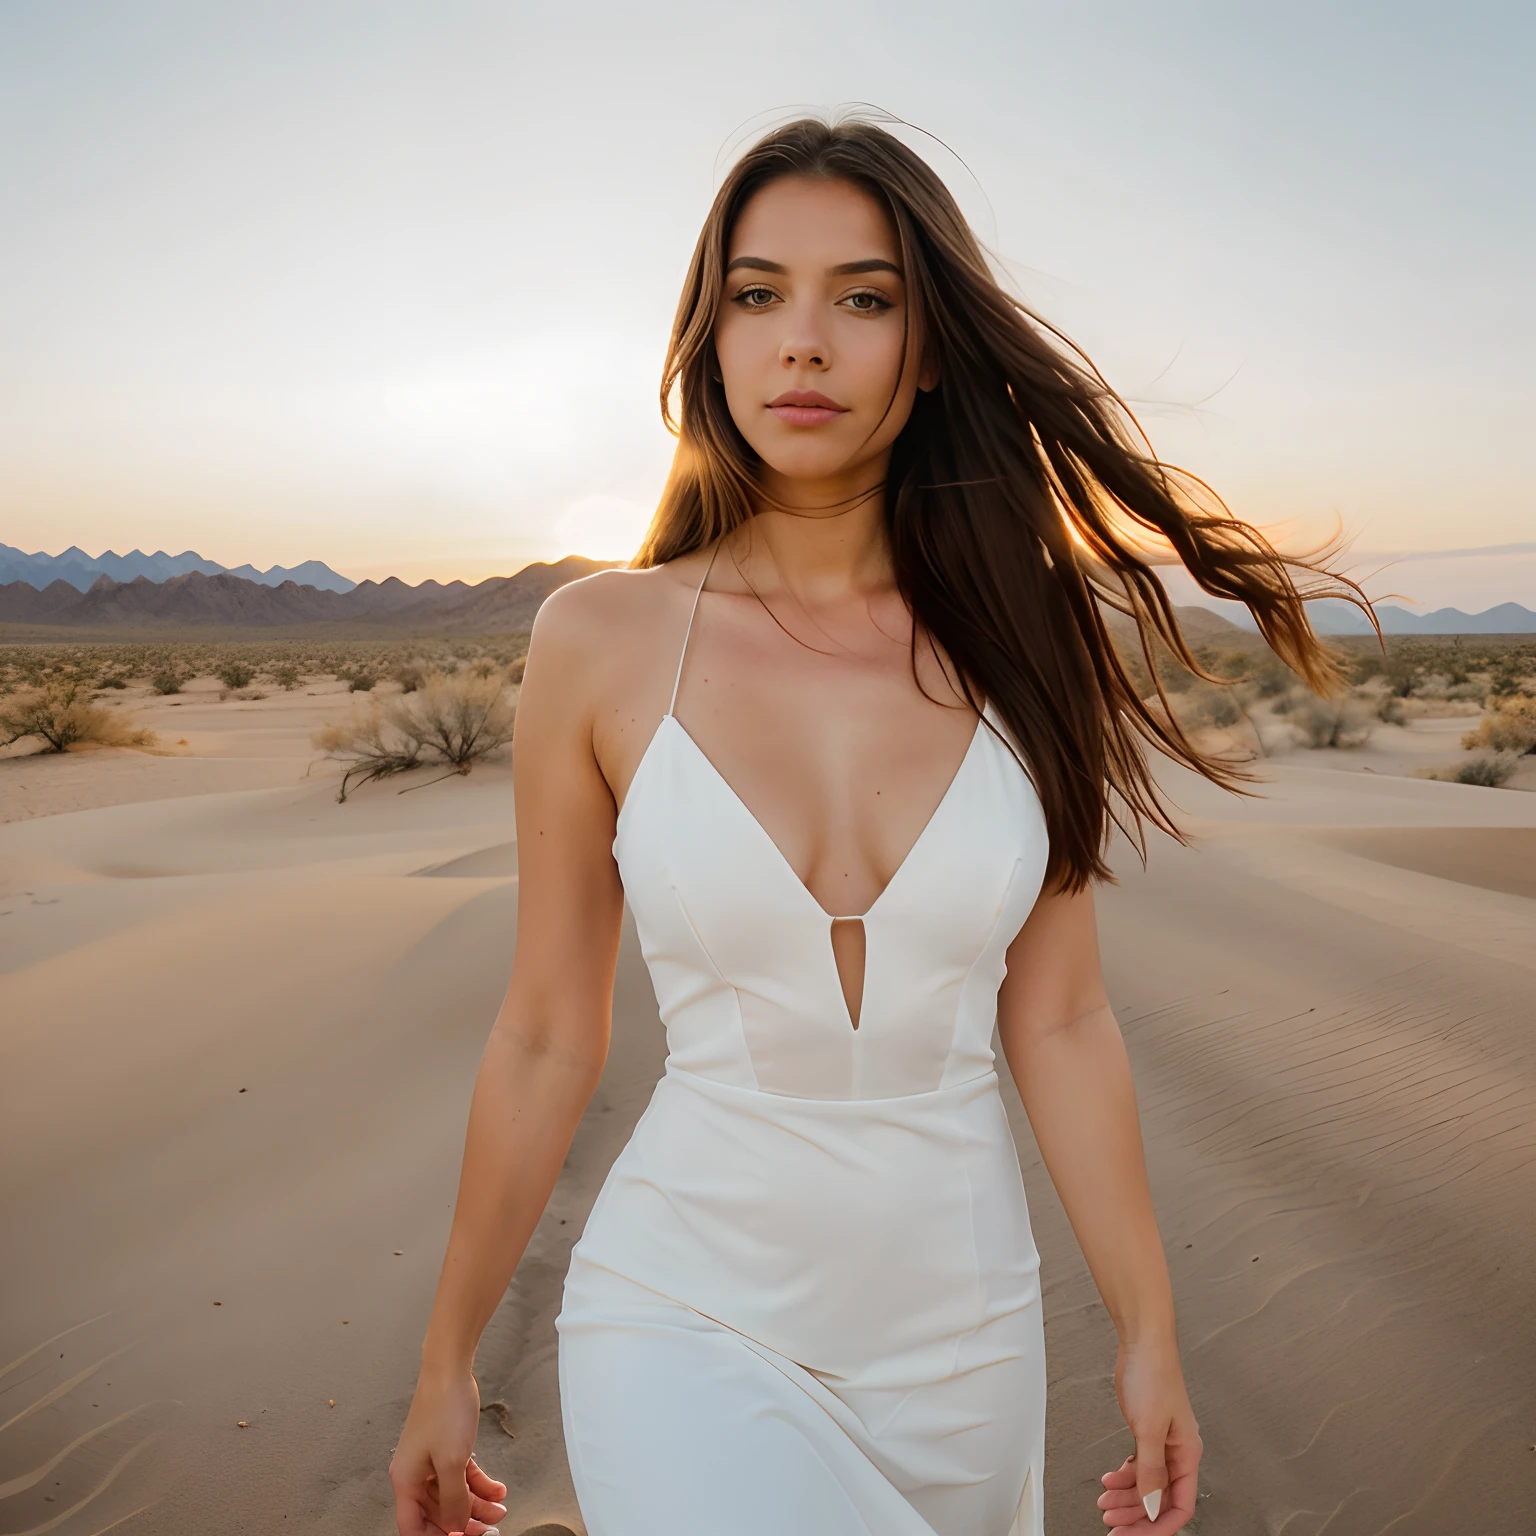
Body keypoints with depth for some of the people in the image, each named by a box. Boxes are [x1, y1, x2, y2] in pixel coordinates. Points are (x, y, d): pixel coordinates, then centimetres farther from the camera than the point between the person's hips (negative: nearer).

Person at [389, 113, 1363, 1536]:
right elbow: (546, 1036, -4)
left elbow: (1058, 1018, 0)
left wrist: (1148, 1330, 6)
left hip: (961, 1328, 3)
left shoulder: (1015, 642, -6)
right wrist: (447, 1363, 5)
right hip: (686, 1319, -2)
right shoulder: (603, 641, -10)